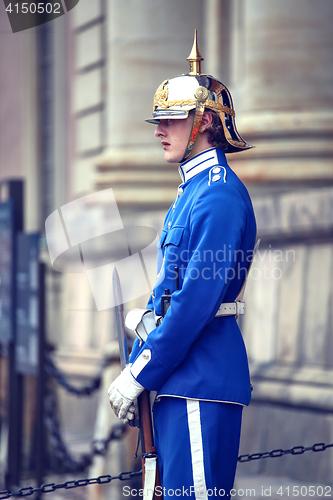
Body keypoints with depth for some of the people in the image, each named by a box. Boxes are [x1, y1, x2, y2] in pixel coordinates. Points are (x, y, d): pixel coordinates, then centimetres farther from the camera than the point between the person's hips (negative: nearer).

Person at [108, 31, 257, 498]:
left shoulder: (220, 195, -15)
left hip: (202, 375, -10)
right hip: (182, 374, 10)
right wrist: (138, 368, 14)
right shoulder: (193, 189, 17)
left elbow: (198, 299, -21)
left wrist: (139, 374, -16)